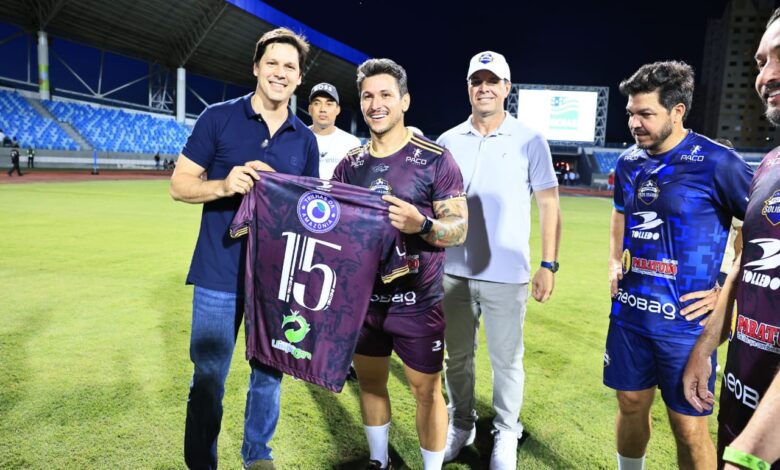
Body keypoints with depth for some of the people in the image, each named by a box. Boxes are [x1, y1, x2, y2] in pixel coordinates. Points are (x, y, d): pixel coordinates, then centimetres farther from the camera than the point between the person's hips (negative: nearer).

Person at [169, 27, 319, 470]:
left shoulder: (305, 139, 6)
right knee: (208, 379, 8)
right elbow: (180, 184, -3)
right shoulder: (218, 117, -3)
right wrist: (224, 186, -21)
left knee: (268, 374, 15)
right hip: (220, 274, -2)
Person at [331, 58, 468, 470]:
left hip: (416, 301, -5)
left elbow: (459, 227, -11)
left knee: (426, 389, 7)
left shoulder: (435, 159, -9)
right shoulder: (350, 164, 5)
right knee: (370, 381, 18)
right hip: (363, 297, 5)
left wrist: (422, 225, -30)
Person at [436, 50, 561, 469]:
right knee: (457, 356, 15)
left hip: (506, 275, -3)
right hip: (454, 272, 3)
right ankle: (461, 426, 34)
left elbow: (548, 204, -1)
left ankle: (506, 434, 29)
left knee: (506, 360, 8)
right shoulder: (449, 141, 6)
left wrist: (549, 265, -7)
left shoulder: (530, 141, -2)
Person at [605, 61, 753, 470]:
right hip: (630, 311, 5)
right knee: (631, 405, 18)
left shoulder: (717, 163, -14)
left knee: (688, 426, 6)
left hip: (683, 319, -5)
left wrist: (727, 290, -12)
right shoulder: (629, 162, 5)